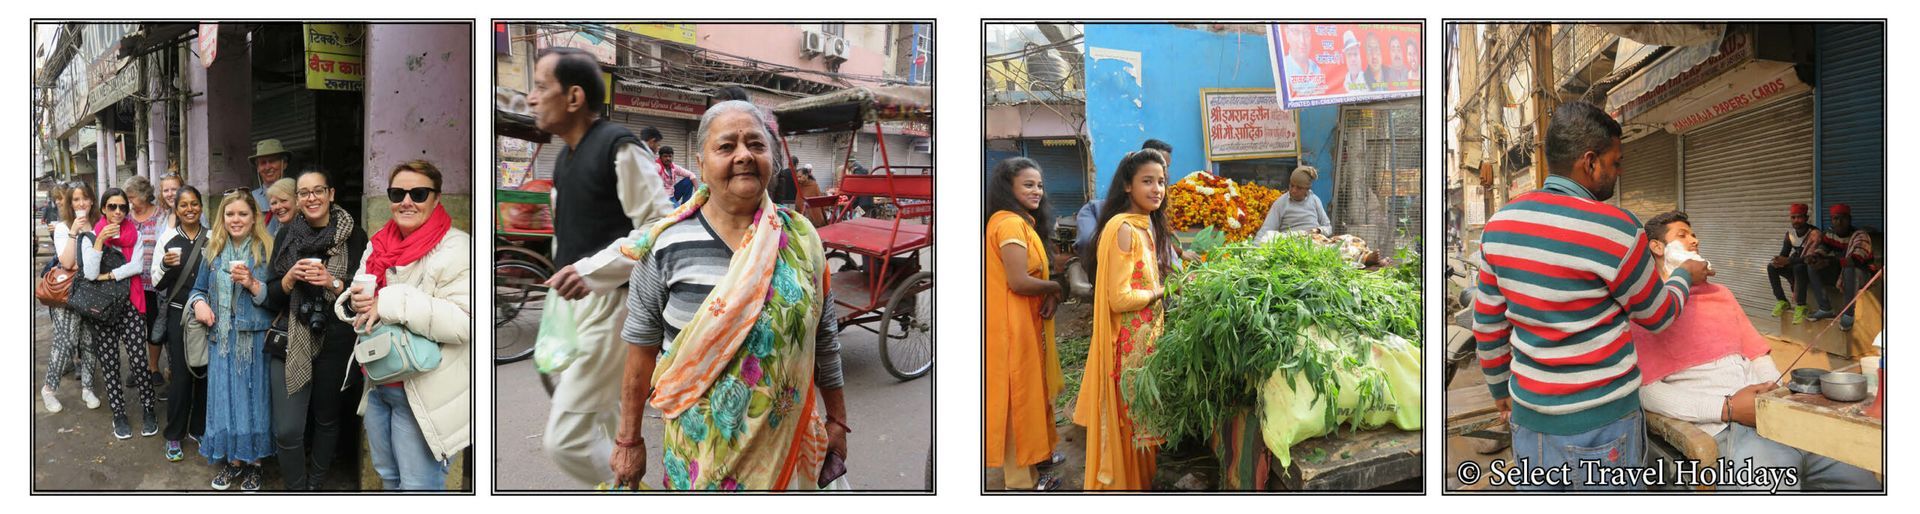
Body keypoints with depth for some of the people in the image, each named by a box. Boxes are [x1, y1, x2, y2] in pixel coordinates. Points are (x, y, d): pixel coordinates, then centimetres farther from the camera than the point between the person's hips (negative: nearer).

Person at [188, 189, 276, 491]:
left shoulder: (266, 250, -2)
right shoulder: (213, 251, 11)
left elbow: (277, 296, -6)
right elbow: (199, 288, 18)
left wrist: (252, 284, -20)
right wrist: (199, 302, -3)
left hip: (256, 338, -3)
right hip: (222, 339, 4)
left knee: (254, 396, 1)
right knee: (224, 396, 7)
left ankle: (253, 462, 15)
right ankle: (232, 459, 20)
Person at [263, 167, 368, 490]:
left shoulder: (353, 236, -2)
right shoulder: (285, 236, 6)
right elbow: (271, 297, 7)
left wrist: (332, 283, -17)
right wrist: (290, 277, -12)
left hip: (335, 342, -1)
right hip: (290, 343, 1)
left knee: (328, 419, 13)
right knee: (287, 431, -6)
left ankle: (316, 485, 33)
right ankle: (296, 491, 13)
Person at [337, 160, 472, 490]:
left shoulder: (455, 249, -15)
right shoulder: (378, 246, 9)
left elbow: (464, 322, -26)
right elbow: (356, 298, 19)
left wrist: (392, 302, -27)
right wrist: (358, 301, -6)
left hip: (424, 394, -8)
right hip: (378, 385, 8)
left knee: (418, 487, -4)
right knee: (388, 476, 23)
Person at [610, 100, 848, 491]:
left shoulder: (801, 237, -2)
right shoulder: (668, 244, -9)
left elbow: (824, 338, 6)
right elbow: (642, 349, -3)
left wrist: (837, 420, 9)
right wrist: (629, 440, 0)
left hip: (786, 441, 2)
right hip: (699, 446, -2)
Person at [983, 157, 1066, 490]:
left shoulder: (1022, 222, 13)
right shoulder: (1009, 223, -19)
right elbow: (1018, 281, -26)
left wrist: (1051, 295, -4)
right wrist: (1055, 287, -9)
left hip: (1027, 320, 10)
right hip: (1013, 323, -10)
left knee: (1029, 391, 20)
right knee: (1018, 395, 0)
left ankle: (1036, 454, 35)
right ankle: (1021, 480, 10)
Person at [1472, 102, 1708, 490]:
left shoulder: (1499, 224, 0)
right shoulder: (1614, 228, -16)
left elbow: (1487, 326, 7)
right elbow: (1658, 316, 1)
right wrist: (1685, 276, 21)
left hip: (1528, 418, 5)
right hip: (1599, 425, -5)